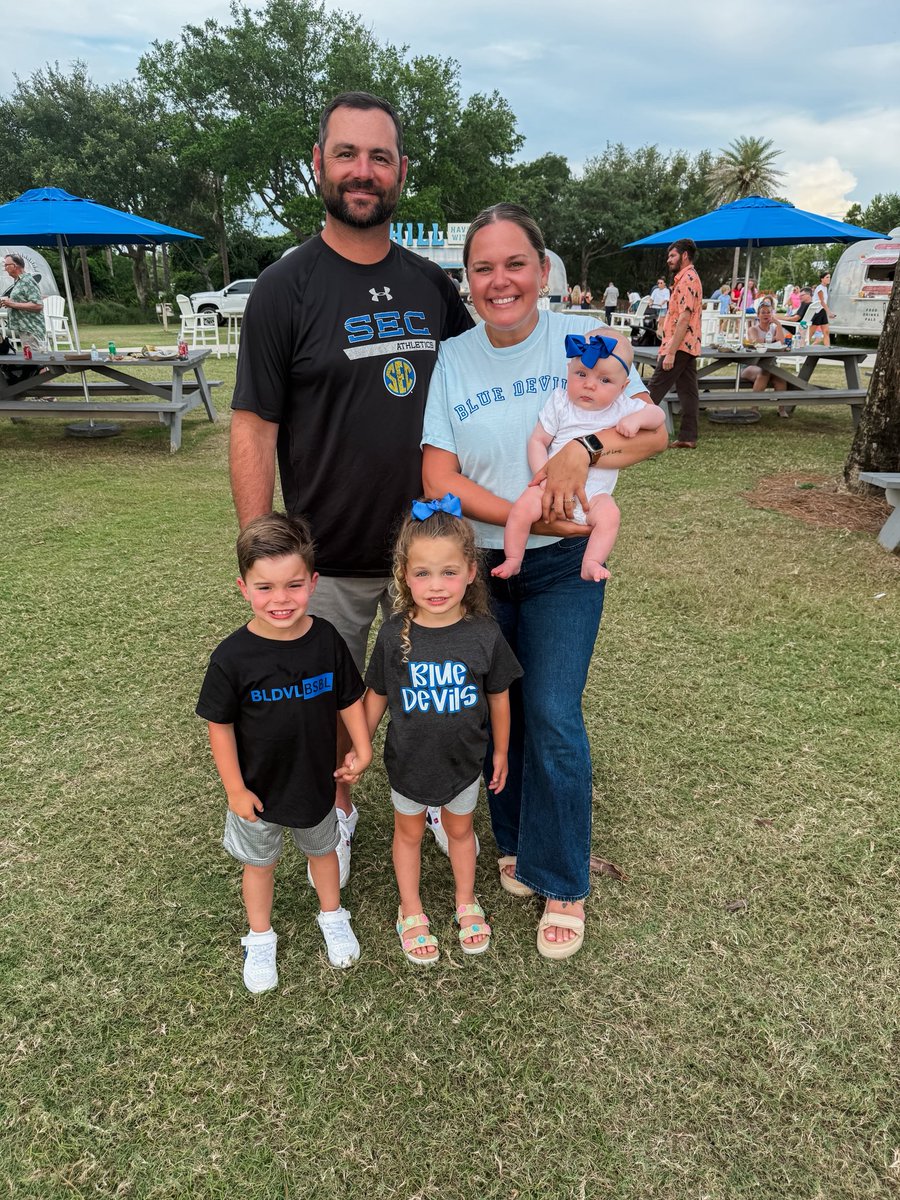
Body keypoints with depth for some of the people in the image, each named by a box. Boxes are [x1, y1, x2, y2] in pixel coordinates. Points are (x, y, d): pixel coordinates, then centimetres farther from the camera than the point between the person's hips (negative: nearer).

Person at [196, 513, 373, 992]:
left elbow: (349, 698, -3)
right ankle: (259, 938, 47)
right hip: (259, 790, -2)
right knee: (259, 862, 22)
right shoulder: (232, 656, -24)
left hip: (316, 781, 2)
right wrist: (234, 789, -10)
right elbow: (220, 725, -13)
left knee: (322, 848, 26)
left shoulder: (327, 640, -17)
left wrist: (362, 749, -6)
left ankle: (332, 916, 53)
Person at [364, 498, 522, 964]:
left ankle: (466, 902, 50)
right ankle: (410, 912, 45)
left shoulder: (484, 634, -20)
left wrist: (501, 752, 5)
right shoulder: (394, 634, -19)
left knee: (459, 828, 24)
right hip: (408, 761, 0)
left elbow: (498, 697, -5)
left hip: (464, 760, 0)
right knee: (409, 832, 21)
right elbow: (377, 695, -5)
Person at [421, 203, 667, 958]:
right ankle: (515, 844, 36)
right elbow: (439, 479, -8)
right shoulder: (450, 361, -1)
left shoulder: (582, 338, -4)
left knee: (552, 718, -6)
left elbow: (652, 431, -7)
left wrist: (582, 451, -26)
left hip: (562, 564, -2)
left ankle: (562, 885, 15)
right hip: (477, 563, 2)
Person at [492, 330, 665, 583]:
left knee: (609, 514, -29)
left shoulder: (622, 407, 3)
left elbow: (658, 414, 8)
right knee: (523, 508, -23)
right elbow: (538, 441, -2)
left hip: (594, 493, 1)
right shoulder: (559, 402, -2)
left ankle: (591, 563, -21)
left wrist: (637, 419, -15)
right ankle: (513, 560, -5)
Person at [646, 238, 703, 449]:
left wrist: (671, 352, -24)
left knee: (654, 390, -8)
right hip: (689, 346, 10)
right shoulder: (689, 278, 20)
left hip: (680, 347, -10)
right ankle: (687, 437, 7)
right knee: (687, 391, 6)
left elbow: (684, 319, -21)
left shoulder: (687, 280, -13)